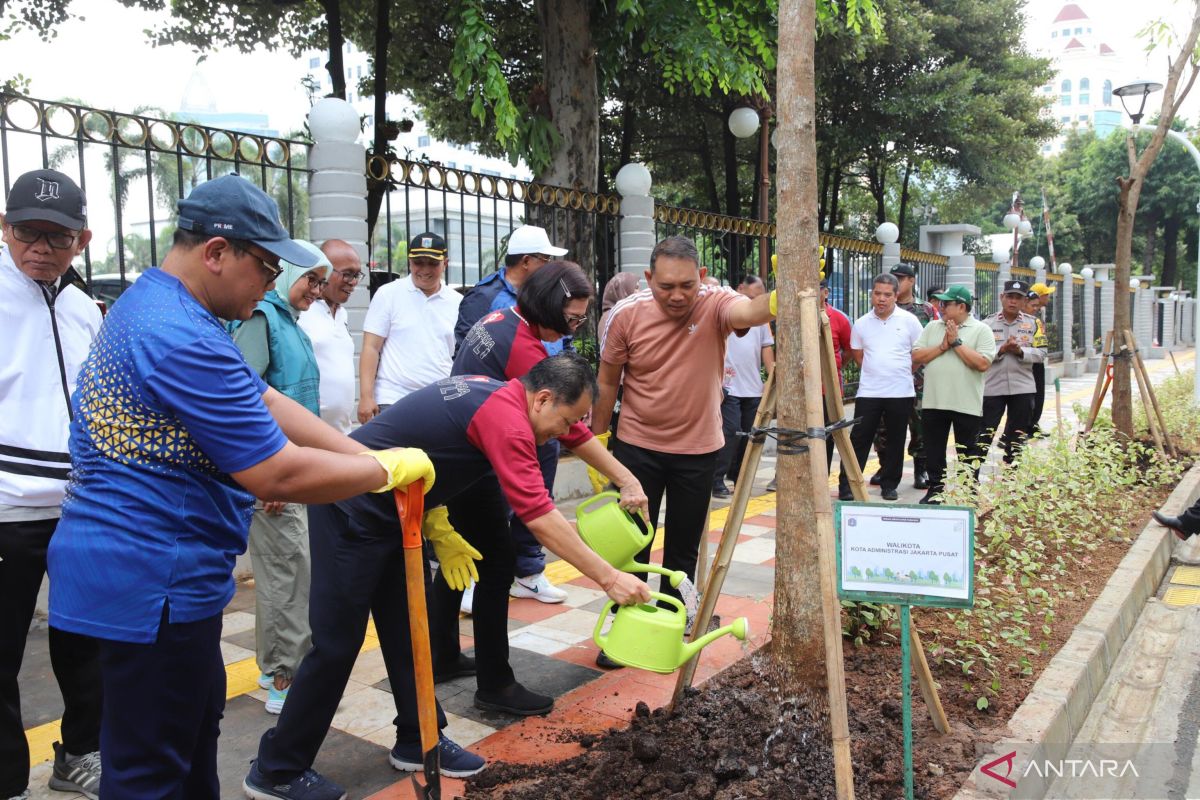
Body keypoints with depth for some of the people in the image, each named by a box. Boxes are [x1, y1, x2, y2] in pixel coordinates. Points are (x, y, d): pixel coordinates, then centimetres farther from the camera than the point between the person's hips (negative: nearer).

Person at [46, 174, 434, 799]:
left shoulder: (152, 305, 11)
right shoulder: (183, 339, -25)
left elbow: (269, 404, 10)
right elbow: (280, 475, -26)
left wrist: (375, 457, 3)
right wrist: (389, 469, -12)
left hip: (145, 576, 11)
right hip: (150, 582, -11)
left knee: (195, 725, 25)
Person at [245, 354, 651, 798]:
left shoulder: (492, 392, 5)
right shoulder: (506, 418, -23)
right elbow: (540, 518, -26)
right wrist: (609, 578, -22)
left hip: (393, 511, 10)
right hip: (351, 511, -10)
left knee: (409, 629, 12)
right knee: (337, 643, -1)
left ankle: (419, 741, 24)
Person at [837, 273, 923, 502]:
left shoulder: (909, 321, -1)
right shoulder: (861, 323, 4)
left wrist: (899, 371, 7)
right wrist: (876, 371, 11)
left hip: (901, 392, 0)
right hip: (868, 391, 1)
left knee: (895, 441, 8)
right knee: (859, 439, -1)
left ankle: (889, 485, 20)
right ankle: (846, 485, 3)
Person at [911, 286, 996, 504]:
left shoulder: (981, 330, -3)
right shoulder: (932, 327, 9)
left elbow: (983, 364, -16)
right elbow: (916, 357, 1)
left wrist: (957, 343, -14)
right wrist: (942, 346, -10)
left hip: (967, 405, -4)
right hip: (933, 403, 4)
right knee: (934, 452, 12)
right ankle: (935, 490, 24)